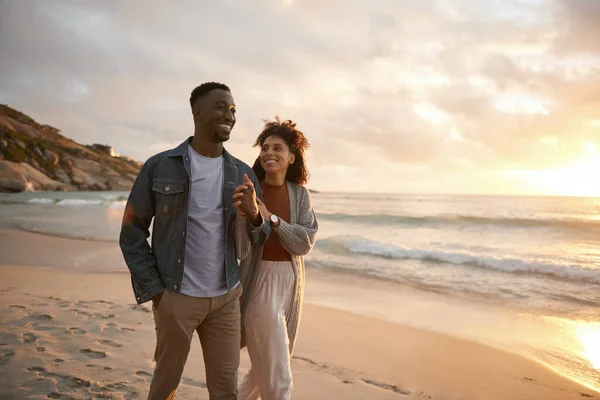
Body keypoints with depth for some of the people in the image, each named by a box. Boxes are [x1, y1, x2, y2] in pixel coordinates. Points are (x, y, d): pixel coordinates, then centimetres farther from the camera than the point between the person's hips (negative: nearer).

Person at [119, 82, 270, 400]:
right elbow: (132, 232, -2)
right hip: (175, 296, -2)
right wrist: (152, 291, -8)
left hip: (225, 297, 3)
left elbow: (257, 240, 3)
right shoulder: (159, 167, -7)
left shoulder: (243, 175, 2)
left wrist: (253, 214, -20)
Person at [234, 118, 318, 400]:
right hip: (260, 283, -5)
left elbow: (305, 243, -8)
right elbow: (239, 248, -12)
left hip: (290, 282, 5)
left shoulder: (300, 194, 2)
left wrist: (271, 218, -21)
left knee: (269, 365, 20)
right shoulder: (249, 190, -10)